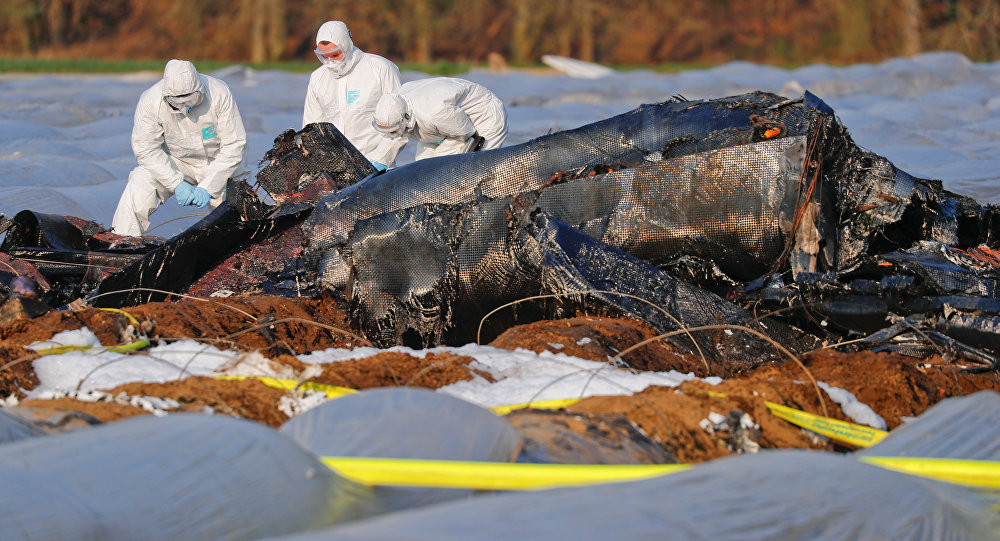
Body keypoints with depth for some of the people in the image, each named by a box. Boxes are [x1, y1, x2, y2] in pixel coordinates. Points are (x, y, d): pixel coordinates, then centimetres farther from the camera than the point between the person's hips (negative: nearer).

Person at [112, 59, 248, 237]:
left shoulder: (219, 94, -25)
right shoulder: (150, 101, -23)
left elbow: (234, 145, -19)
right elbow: (146, 150, -17)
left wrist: (207, 187, -24)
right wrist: (177, 183, -26)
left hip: (219, 164, 0)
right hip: (176, 163, 0)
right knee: (141, 182, -26)